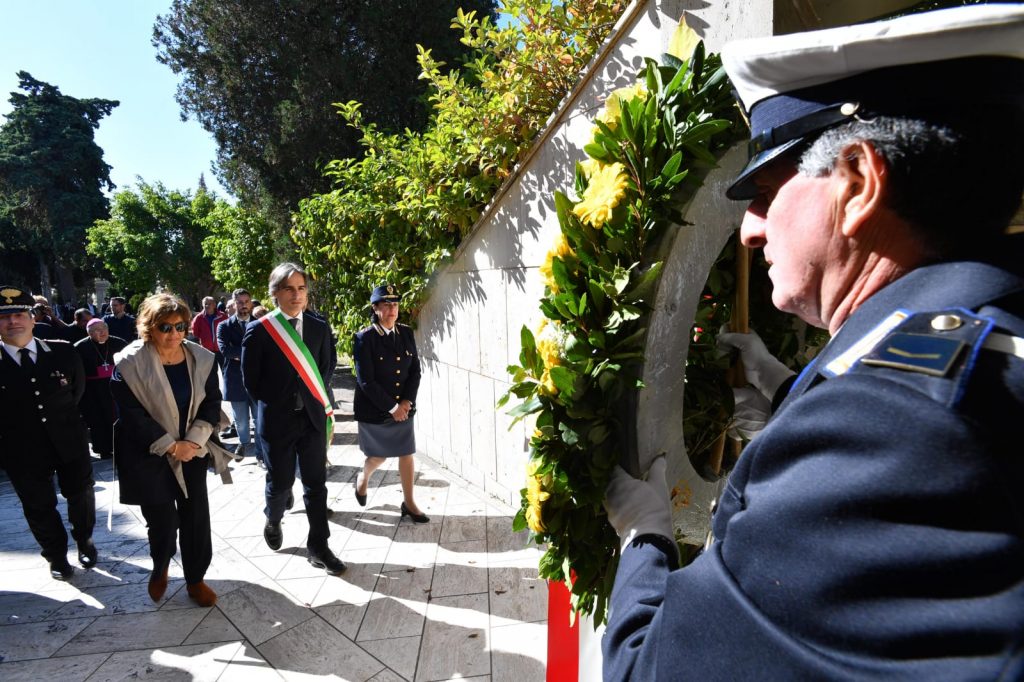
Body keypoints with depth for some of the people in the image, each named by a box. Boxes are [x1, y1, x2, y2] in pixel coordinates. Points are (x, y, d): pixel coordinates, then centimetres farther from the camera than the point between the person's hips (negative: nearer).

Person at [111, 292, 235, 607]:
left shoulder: (201, 358, -3)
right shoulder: (129, 363, -13)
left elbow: (212, 402, 0)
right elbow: (131, 414, -13)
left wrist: (194, 441, -12)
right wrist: (171, 446, -14)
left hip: (191, 450, 3)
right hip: (149, 455, -3)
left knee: (197, 516, 5)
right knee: (162, 519, 6)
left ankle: (195, 579, 23)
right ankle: (160, 569, 37)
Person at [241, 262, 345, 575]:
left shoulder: (318, 328, 2)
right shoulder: (258, 330, -7)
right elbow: (250, 379, -2)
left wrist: (324, 406, 6)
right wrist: (273, 406, 2)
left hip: (313, 418, 2)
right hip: (277, 420, -2)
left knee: (316, 482, 5)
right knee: (280, 482, 11)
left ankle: (318, 547, 16)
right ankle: (273, 521, 43)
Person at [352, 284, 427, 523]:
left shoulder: (406, 333, 0)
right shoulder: (364, 338, -14)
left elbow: (415, 371, 2)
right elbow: (365, 381, -17)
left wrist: (407, 401, -10)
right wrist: (390, 407, -16)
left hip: (403, 407, 4)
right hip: (374, 411, -4)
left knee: (407, 454, 7)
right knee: (378, 456, 13)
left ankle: (409, 503, 22)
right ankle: (363, 478, 46)